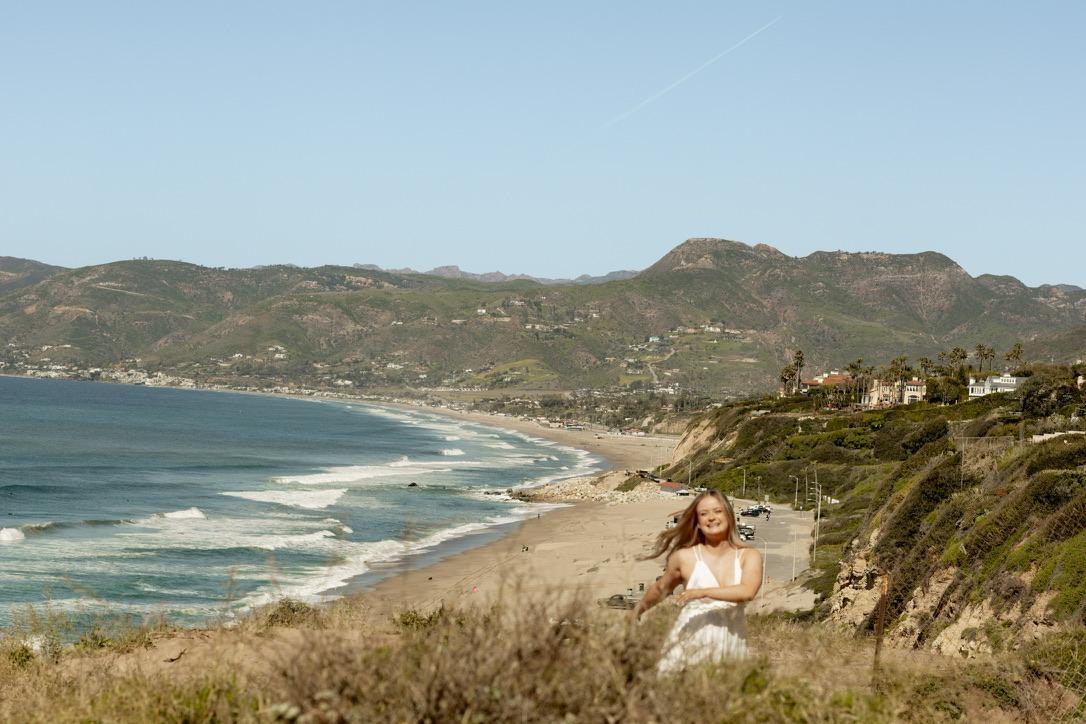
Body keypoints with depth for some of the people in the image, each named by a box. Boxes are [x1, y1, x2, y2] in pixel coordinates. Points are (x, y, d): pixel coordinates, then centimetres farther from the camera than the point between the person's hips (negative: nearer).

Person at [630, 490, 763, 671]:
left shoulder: (749, 556, 3)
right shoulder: (684, 557, 4)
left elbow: (748, 591, -15)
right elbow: (661, 589, 22)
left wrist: (703, 592, -24)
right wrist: (638, 610, 36)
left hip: (730, 650, 0)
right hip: (690, 644, 0)